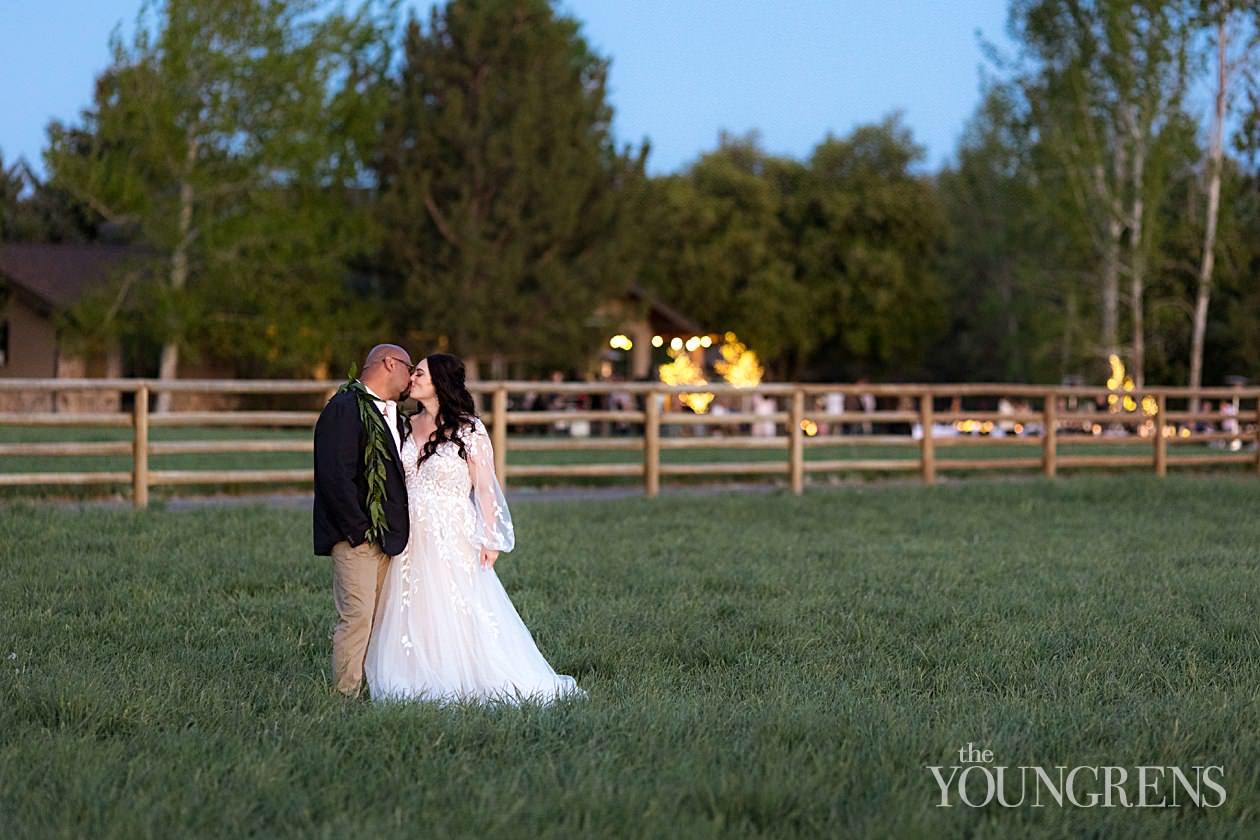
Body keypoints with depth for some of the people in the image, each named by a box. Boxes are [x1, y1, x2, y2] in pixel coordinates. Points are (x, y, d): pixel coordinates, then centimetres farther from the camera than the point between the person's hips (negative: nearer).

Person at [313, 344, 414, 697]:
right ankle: (346, 695, -9)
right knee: (357, 615, -11)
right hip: (356, 536, -9)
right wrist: (359, 530, -19)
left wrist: (397, 530, 15)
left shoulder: (391, 415, 19)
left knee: (379, 618, 9)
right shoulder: (345, 409, -11)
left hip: (386, 536, 9)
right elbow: (336, 476, -19)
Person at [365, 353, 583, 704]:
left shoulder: (469, 430, -7)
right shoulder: (409, 426, 9)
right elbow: (396, 480, 13)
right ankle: (423, 683, 13)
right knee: (414, 615, 5)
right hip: (413, 539, 5)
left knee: (462, 615, -5)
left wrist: (490, 540, -12)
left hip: (453, 539, -5)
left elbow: (484, 488, -7)